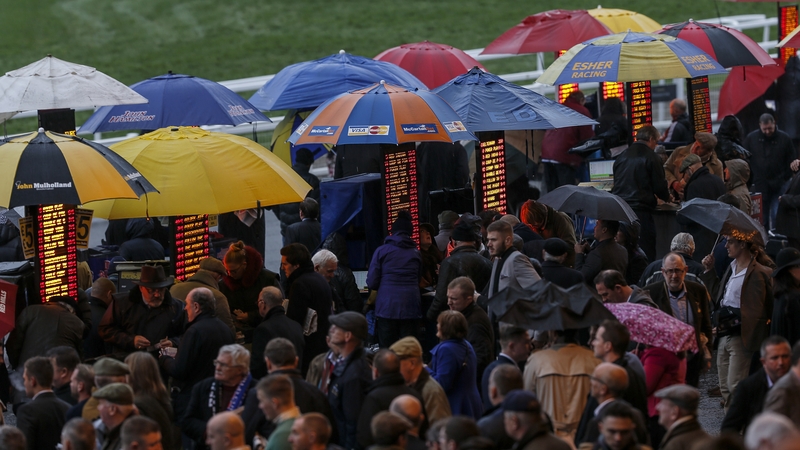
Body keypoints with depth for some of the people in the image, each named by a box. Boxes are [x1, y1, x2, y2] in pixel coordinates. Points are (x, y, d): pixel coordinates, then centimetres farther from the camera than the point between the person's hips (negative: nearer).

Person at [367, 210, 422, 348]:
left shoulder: (382, 251, 1)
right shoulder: (416, 253, 9)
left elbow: (372, 283, 1)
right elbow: (418, 280, 15)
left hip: (387, 308, -2)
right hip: (410, 309, 2)